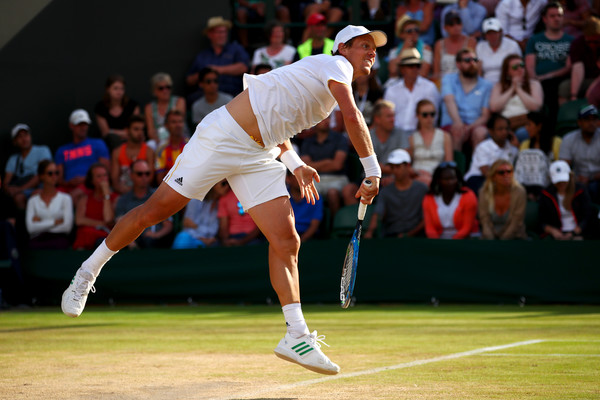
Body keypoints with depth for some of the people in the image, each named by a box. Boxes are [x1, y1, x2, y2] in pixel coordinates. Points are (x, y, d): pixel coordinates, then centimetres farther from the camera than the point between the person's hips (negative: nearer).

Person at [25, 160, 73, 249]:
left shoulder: (65, 198, 14)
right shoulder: (33, 201, 16)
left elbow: (67, 227, 0)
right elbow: (30, 228, 0)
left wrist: (41, 224, 2)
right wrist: (55, 222, -2)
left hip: (59, 238, 0)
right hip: (37, 240, 0)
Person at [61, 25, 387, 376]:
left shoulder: (325, 81, 19)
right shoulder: (335, 65, -7)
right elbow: (353, 117, -23)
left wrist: (295, 163, 16)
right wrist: (372, 171, -19)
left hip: (258, 156, 9)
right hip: (223, 136, -9)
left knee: (287, 242, -4)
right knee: (155, 210, -4)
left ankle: (297, 337, -2)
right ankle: (87, 274, 13)